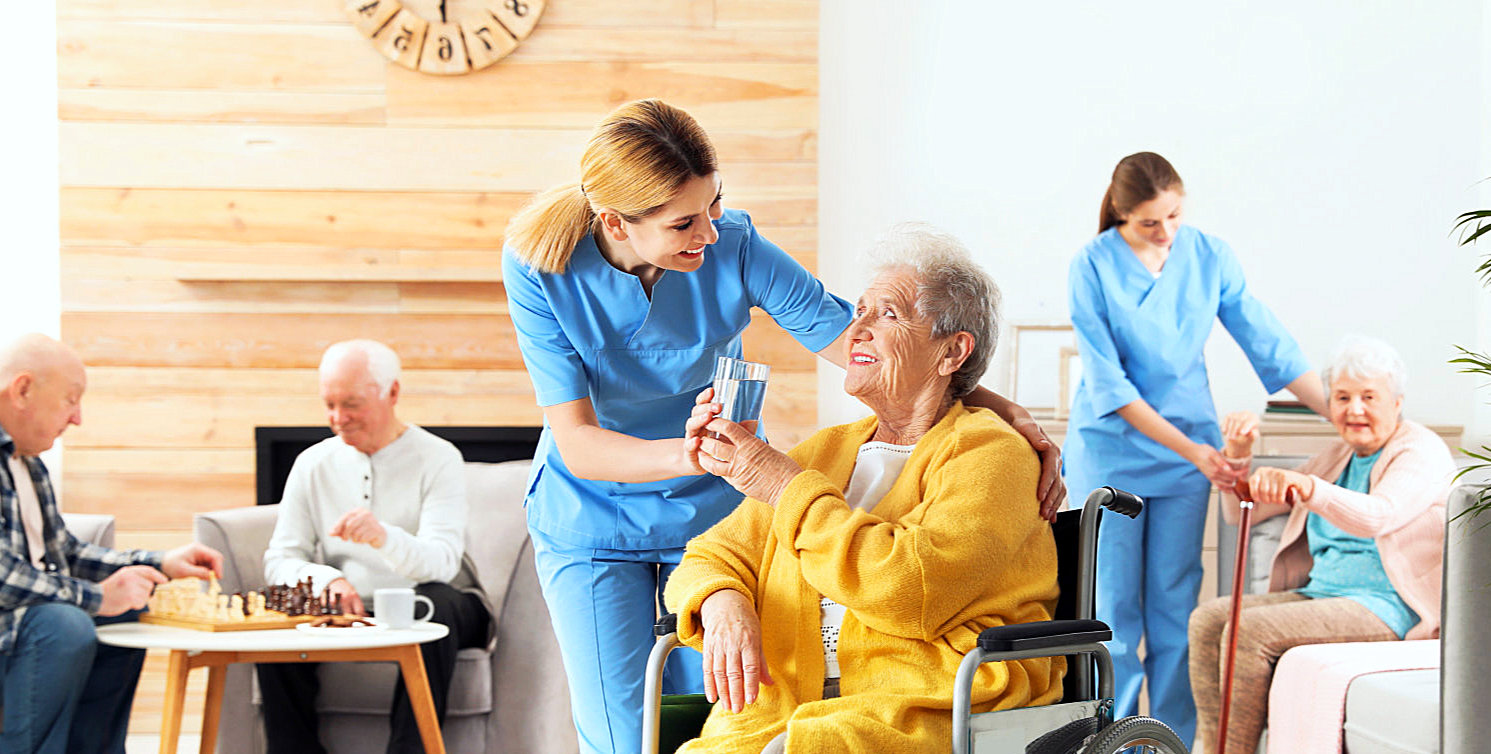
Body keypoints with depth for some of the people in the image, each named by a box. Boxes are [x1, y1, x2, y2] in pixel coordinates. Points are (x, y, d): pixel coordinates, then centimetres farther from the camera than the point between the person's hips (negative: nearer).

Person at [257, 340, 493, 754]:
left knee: (434, 601, -37)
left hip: (425, 611, -3)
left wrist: (385, 537, -41)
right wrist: (327, 579, -20)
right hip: (347, 613, 3)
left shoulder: (438, 459, -5)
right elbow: (279, 560, 3)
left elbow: (442, 561, -20)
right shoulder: (312, 464, 7)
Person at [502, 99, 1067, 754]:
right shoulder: (541, 268, -21)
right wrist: (683, 455, -45)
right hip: (591, 523, -1)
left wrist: (1005, 411, -26)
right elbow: (577, 443, -25)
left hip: (713, 512, 1)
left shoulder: (734, 247, -19)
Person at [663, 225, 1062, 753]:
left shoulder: (990, 452, 2)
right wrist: (722, 601, -6)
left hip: (931, 702, -5)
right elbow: (716, 554, 20)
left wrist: (788, 488, -5)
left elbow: (908, 590, -14)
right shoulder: (826, 450, 23)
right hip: (788, 699, 5)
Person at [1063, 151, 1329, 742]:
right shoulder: (1092, 268, -11)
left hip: (1190, 449, 3)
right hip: (1110, 449, -3)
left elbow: (1268, 343, 3)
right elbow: (1108, 385, -14)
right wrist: (1189, 449, -18)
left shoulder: (1210, 256, -1)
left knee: (1176, 605, 4)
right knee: (1114, 610, 0)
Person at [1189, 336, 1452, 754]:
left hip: (1389, 609, -8)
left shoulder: (1422, 452, -6)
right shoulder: (1335, 458, 18)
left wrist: (1304, 486, -46)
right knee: (1207, 619, -14)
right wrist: (1239, 452, 1)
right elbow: (1240, 512, 20)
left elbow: (1378, 516, -29)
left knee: (1250, 631, -26)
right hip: (1320, 594, 8)